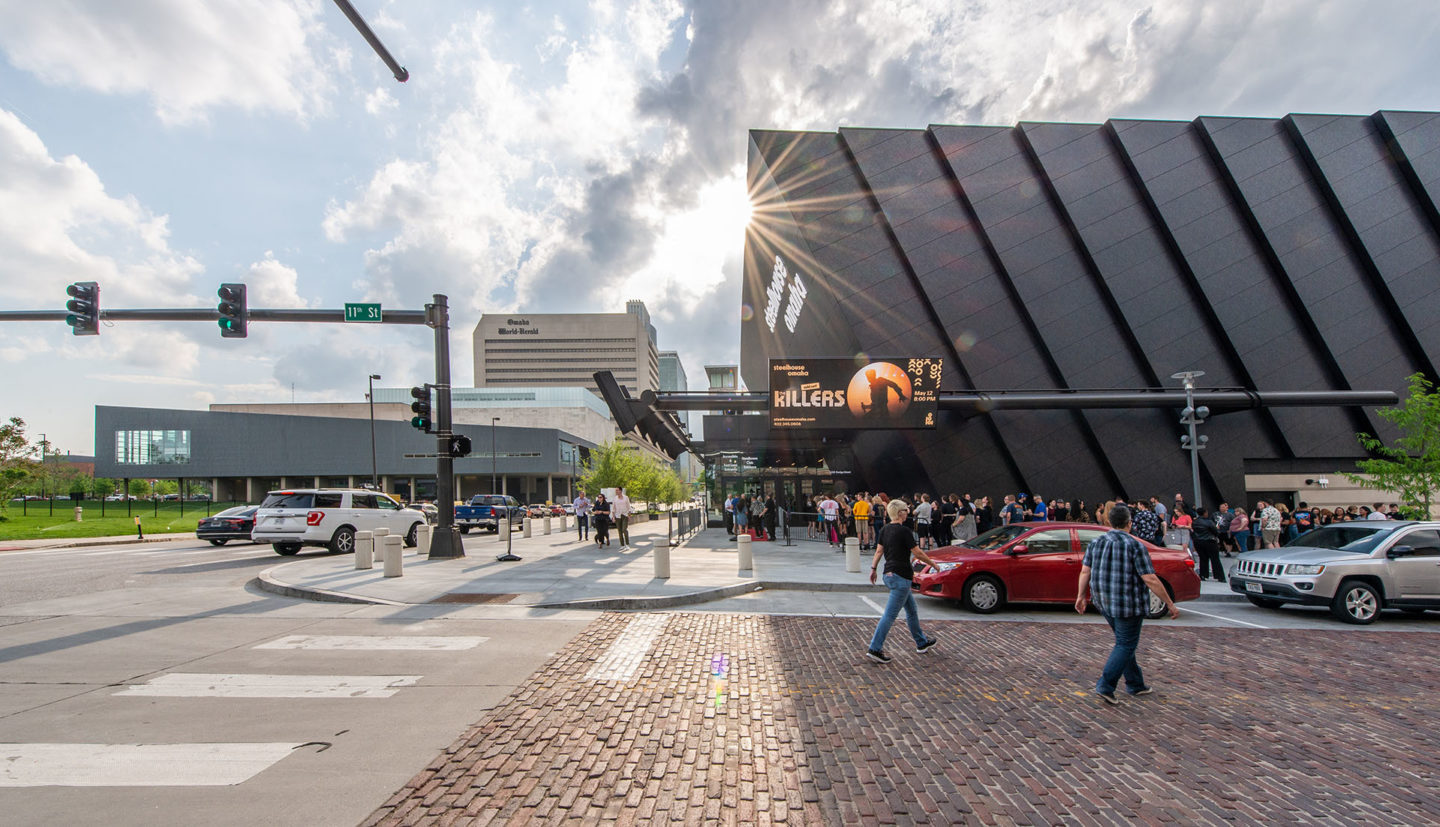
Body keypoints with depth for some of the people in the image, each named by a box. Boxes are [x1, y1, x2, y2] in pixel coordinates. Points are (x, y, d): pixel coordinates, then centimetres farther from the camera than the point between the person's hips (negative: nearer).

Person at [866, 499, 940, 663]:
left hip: (889, 575, 9)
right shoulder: (904, 531, -15)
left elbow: (879, 551, 6)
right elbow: (918, 553, -10)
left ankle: (922, 643, 35)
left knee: (912, 611, 22)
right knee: (890, 615, -6)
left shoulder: (884, 530, 6)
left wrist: (873, 568, 8)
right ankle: (875, 649, -7)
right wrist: (933, 563, 3)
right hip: (901, 577, -9)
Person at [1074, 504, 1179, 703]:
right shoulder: (1134, 546, -13)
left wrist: (1081, 596, 13)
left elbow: (1085, 571, 4)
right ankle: (1105, 685, -4)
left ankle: (1135, 684, 28)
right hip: (1128, 604, -6)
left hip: (1104, 603, 6)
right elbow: (1150, 579, -16)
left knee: (1125, 642, 20)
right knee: (1126, 645, 3)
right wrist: (1170, 604, -8)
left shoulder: (1096, 542, 4)